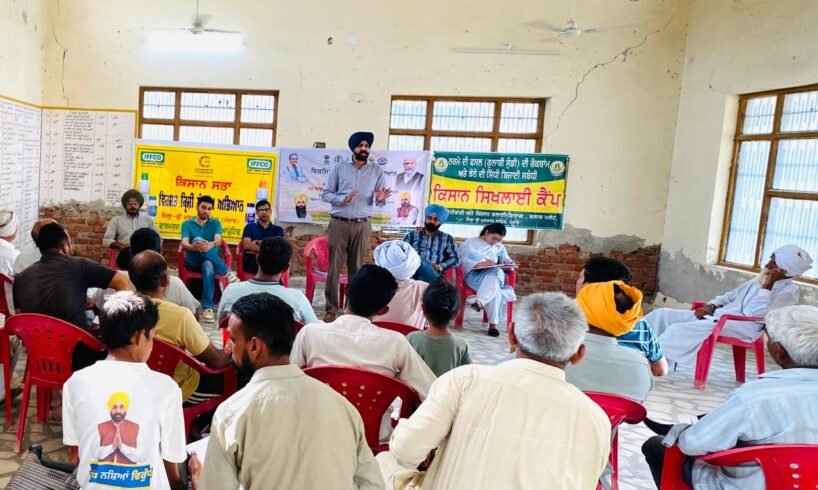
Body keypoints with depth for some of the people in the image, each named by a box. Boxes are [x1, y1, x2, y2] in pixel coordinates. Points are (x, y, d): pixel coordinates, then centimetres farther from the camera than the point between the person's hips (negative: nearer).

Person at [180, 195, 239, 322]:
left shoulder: (215, 223, 12)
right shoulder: (187, 224, 9)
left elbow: (218, 241, -9)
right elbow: (184, 244, -9)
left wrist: (210, 245, -35)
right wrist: (194, 246, -36)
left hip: (211, 260, 0)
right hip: (193, 261, 0)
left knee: (209, 265, -39)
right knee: (197, 240, -32)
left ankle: (208, 307, -41)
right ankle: (227, 272, -36)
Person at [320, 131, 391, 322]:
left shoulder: (377, 170, 7)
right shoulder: (339, 168, 4)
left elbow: (380, 202, 7)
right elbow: (325, 194, 2)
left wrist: (380, 199, -17)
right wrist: (343, 199, -15)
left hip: (362, 225, 1)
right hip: (338, 224, -1)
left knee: (357, 268, 5)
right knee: (334, 267, -1)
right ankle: (331, 309, 7)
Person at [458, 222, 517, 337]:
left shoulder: (499, 247, 23)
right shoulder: (470, 243, 7)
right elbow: (463, 262, -6)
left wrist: (508, 263, -6)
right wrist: (480, 264, -23)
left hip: (494, 274, 4)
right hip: (474, 274, -3)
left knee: (497, 272, -37)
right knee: (494, 288, -36)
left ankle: (479, 301, -50)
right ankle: (493, 323, -42)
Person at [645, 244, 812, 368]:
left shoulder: (789, 291, -5)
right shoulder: (761, 278, 19)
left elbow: (756, 312, -20)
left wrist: (768, 284, -16)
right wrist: (711, 306, 6)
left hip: (741, 327, -8)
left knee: (678, 329, -31)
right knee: (662, 314, -8)